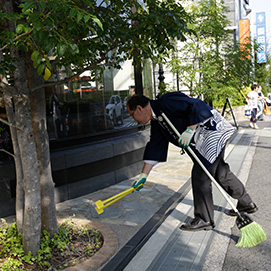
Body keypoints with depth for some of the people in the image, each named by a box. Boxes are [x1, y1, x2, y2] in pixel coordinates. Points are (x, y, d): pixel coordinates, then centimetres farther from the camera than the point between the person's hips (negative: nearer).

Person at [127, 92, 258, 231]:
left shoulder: (166, 102, -21)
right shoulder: (156, 121, 9)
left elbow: (197, 106, -26)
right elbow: (155, 148, 10)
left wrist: (190, 130, -28)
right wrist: (143, 175, 9)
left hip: (213, 131, -10)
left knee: (200, 175, -9)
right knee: (221, 173, 18)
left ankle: (205, 220, 4)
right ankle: (247, 204, 36)